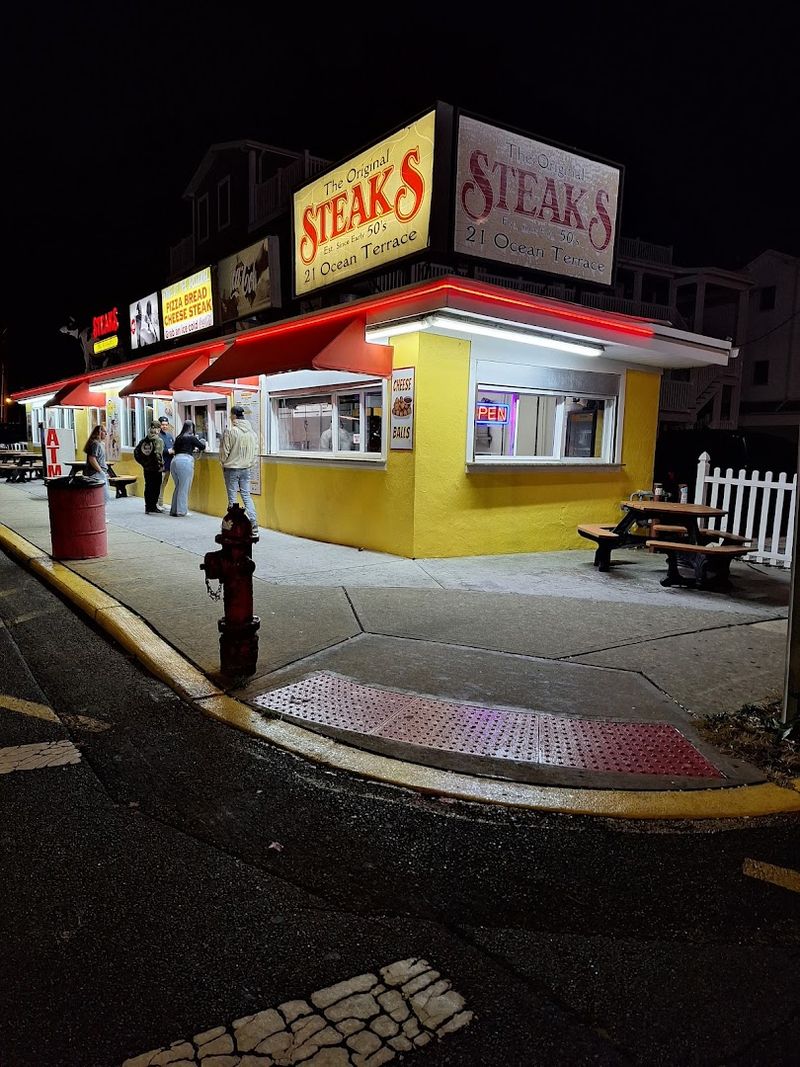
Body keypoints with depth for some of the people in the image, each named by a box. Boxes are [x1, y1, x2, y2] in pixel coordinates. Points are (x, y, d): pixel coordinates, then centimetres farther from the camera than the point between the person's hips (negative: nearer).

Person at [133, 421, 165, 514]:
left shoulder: (144, 440, 5)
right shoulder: (158, 440, -12)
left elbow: (136, 452, 6)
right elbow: (158, 455, -20)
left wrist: (143, 462, 9)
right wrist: (161, 465, -8)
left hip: (146, 468, 6)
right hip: (156, 469, -6)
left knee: (148, 488, 11)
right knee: (156, 488, 2)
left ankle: (148, 507, 18)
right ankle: (152, 508, 5)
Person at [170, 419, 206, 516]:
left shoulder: (178, 438, 16)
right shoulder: (191, 437, -1)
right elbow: (202, 446, 5)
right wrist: (201, 440, 27)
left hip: (175, 460, 7)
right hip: (185, 461, -7)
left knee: (177, 487, 15)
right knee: (184, 487, 0)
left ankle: (174, 510, 18)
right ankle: (181, 511, 1)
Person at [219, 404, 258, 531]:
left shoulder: (230, 431, -15)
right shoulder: (251, 430, 2)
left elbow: (224, 450, -9)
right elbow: (255, 449, 8)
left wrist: (223, 462, 9)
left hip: (231, 468, -5)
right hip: (246, 468, 5)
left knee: (232, 497, 4)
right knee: (246, 496, 9)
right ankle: (254, 525, 2)